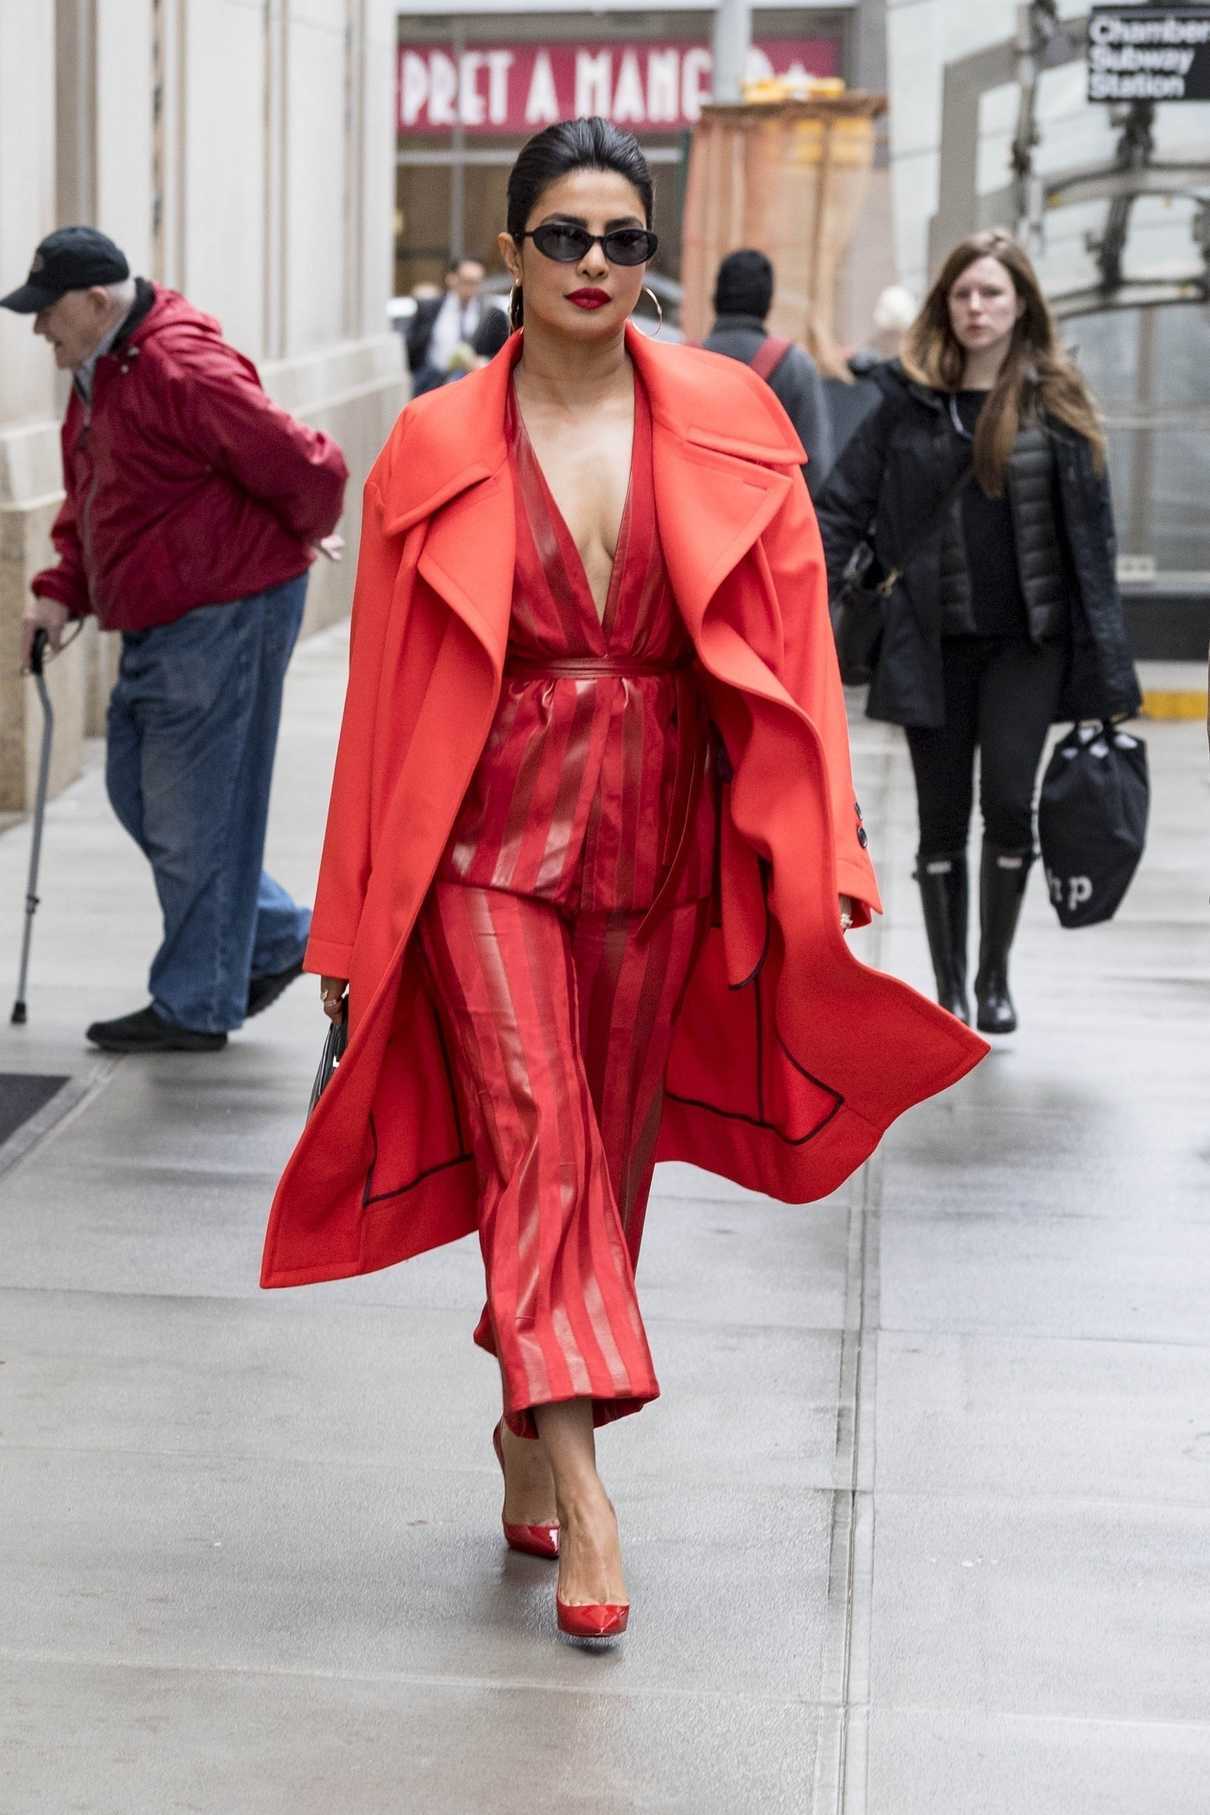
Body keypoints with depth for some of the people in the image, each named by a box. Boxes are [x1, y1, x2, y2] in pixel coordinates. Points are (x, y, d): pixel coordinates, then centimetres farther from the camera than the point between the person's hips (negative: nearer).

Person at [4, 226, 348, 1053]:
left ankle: (194, 1008, 10)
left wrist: (296, 540, -3)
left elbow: (309, 470, -23)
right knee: (139, 793, 15)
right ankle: (277, 938, 28)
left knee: (193, 816, -2)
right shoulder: (95, 374, 11)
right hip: (160, 626, 10)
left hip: (225, 619, -10)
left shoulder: (183, 368, -22)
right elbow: (89, 501, 22)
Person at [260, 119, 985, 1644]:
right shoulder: (438, 451, -1)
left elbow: (792, 646, 2)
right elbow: (385, 688, 2)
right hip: (492, 847, -2)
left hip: (662, 848, 3)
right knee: (539, 1143, -13)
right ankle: (583, 1507, -15)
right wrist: (354, 927, 2)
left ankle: (529, 1420, 32)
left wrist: (817, 862, -5)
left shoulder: (727, 426, 2)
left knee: (612, 1151, 11)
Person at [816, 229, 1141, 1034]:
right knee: (943, 815, 5)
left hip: (1028, 640, -1)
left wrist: (1108, 658, -1)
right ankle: (949, 988, 17)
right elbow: (844, 506, 2)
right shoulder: (911, 402, 3)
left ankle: (996, 976, 11)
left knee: (1008, 800, -9)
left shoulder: (1057, 402, 2)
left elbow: (1092, 532, 2)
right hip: (935, 643, 1)